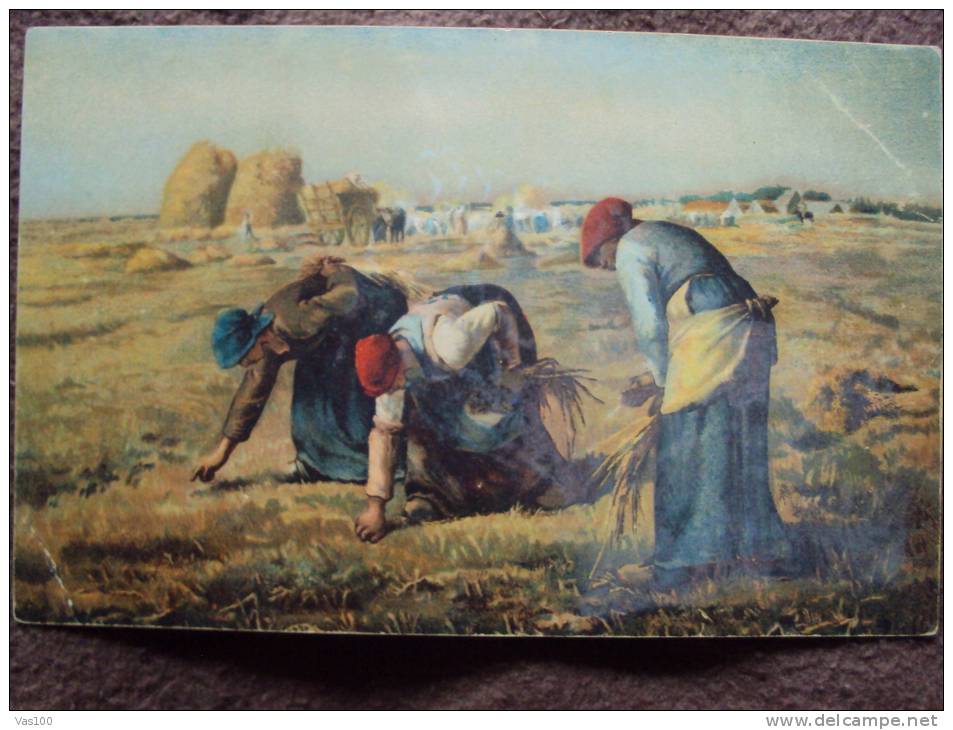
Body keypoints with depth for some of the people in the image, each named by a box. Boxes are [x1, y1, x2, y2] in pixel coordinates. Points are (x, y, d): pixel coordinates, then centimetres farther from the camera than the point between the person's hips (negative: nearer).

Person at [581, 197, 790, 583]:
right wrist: (664, 376, 22)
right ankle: (762, 548, 22)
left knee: (685, 452, -1)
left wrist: (662, 378, 10)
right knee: (744, 445, 15)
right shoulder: (673, 235, 31)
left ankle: (684, 559, 5)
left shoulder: (630, 249, 5)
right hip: (752, 330, 9)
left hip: (711, 336, -9)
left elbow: (649, 323, -3)